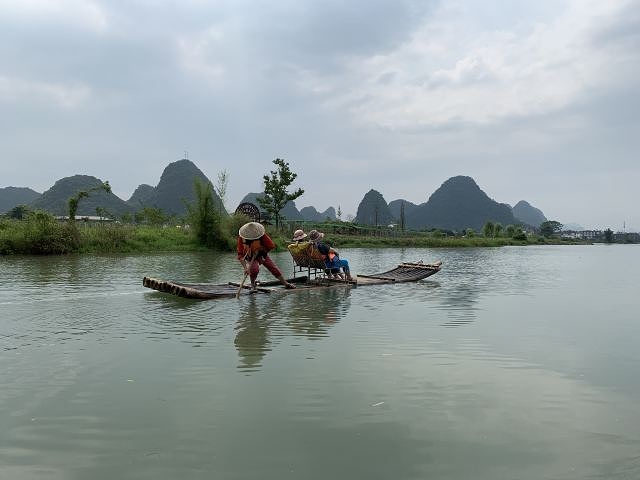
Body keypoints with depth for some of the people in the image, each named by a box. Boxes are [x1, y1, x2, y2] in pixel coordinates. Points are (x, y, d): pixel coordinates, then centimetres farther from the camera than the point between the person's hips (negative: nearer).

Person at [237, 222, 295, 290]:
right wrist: (245, 267, -42)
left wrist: (260, 250, -25)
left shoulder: (261, 234, -29)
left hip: (261, 254, 2)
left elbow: (272, 245, -25)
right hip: (250, 256, -1)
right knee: (254, 268, -30)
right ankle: (252, 285, -3)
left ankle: (286, 283, 6)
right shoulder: (241, 238, -30)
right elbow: (240, 255, -31)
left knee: (273, 268, -5)